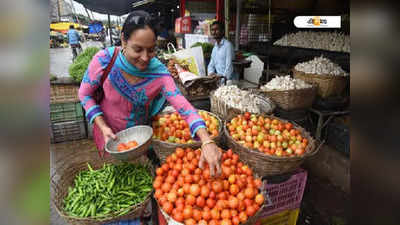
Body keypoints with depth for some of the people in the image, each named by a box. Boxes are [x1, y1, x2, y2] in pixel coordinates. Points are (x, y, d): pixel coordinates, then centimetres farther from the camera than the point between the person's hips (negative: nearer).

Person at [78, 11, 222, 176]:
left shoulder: (159, 73, -24)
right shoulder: (104, 60, -26)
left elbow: (183, 106, -30)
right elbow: (85, 94, -11)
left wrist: (206, 141, -44)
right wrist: (103, 127, -23)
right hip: (110, 135, -1)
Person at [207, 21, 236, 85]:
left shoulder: (228, 45, -10)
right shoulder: (215, 47, 15)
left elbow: (229, 66, -17)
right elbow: (211, 65, 16)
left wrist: (224, 77, -24)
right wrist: (211, 73, -4)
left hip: (228, 80, -6)